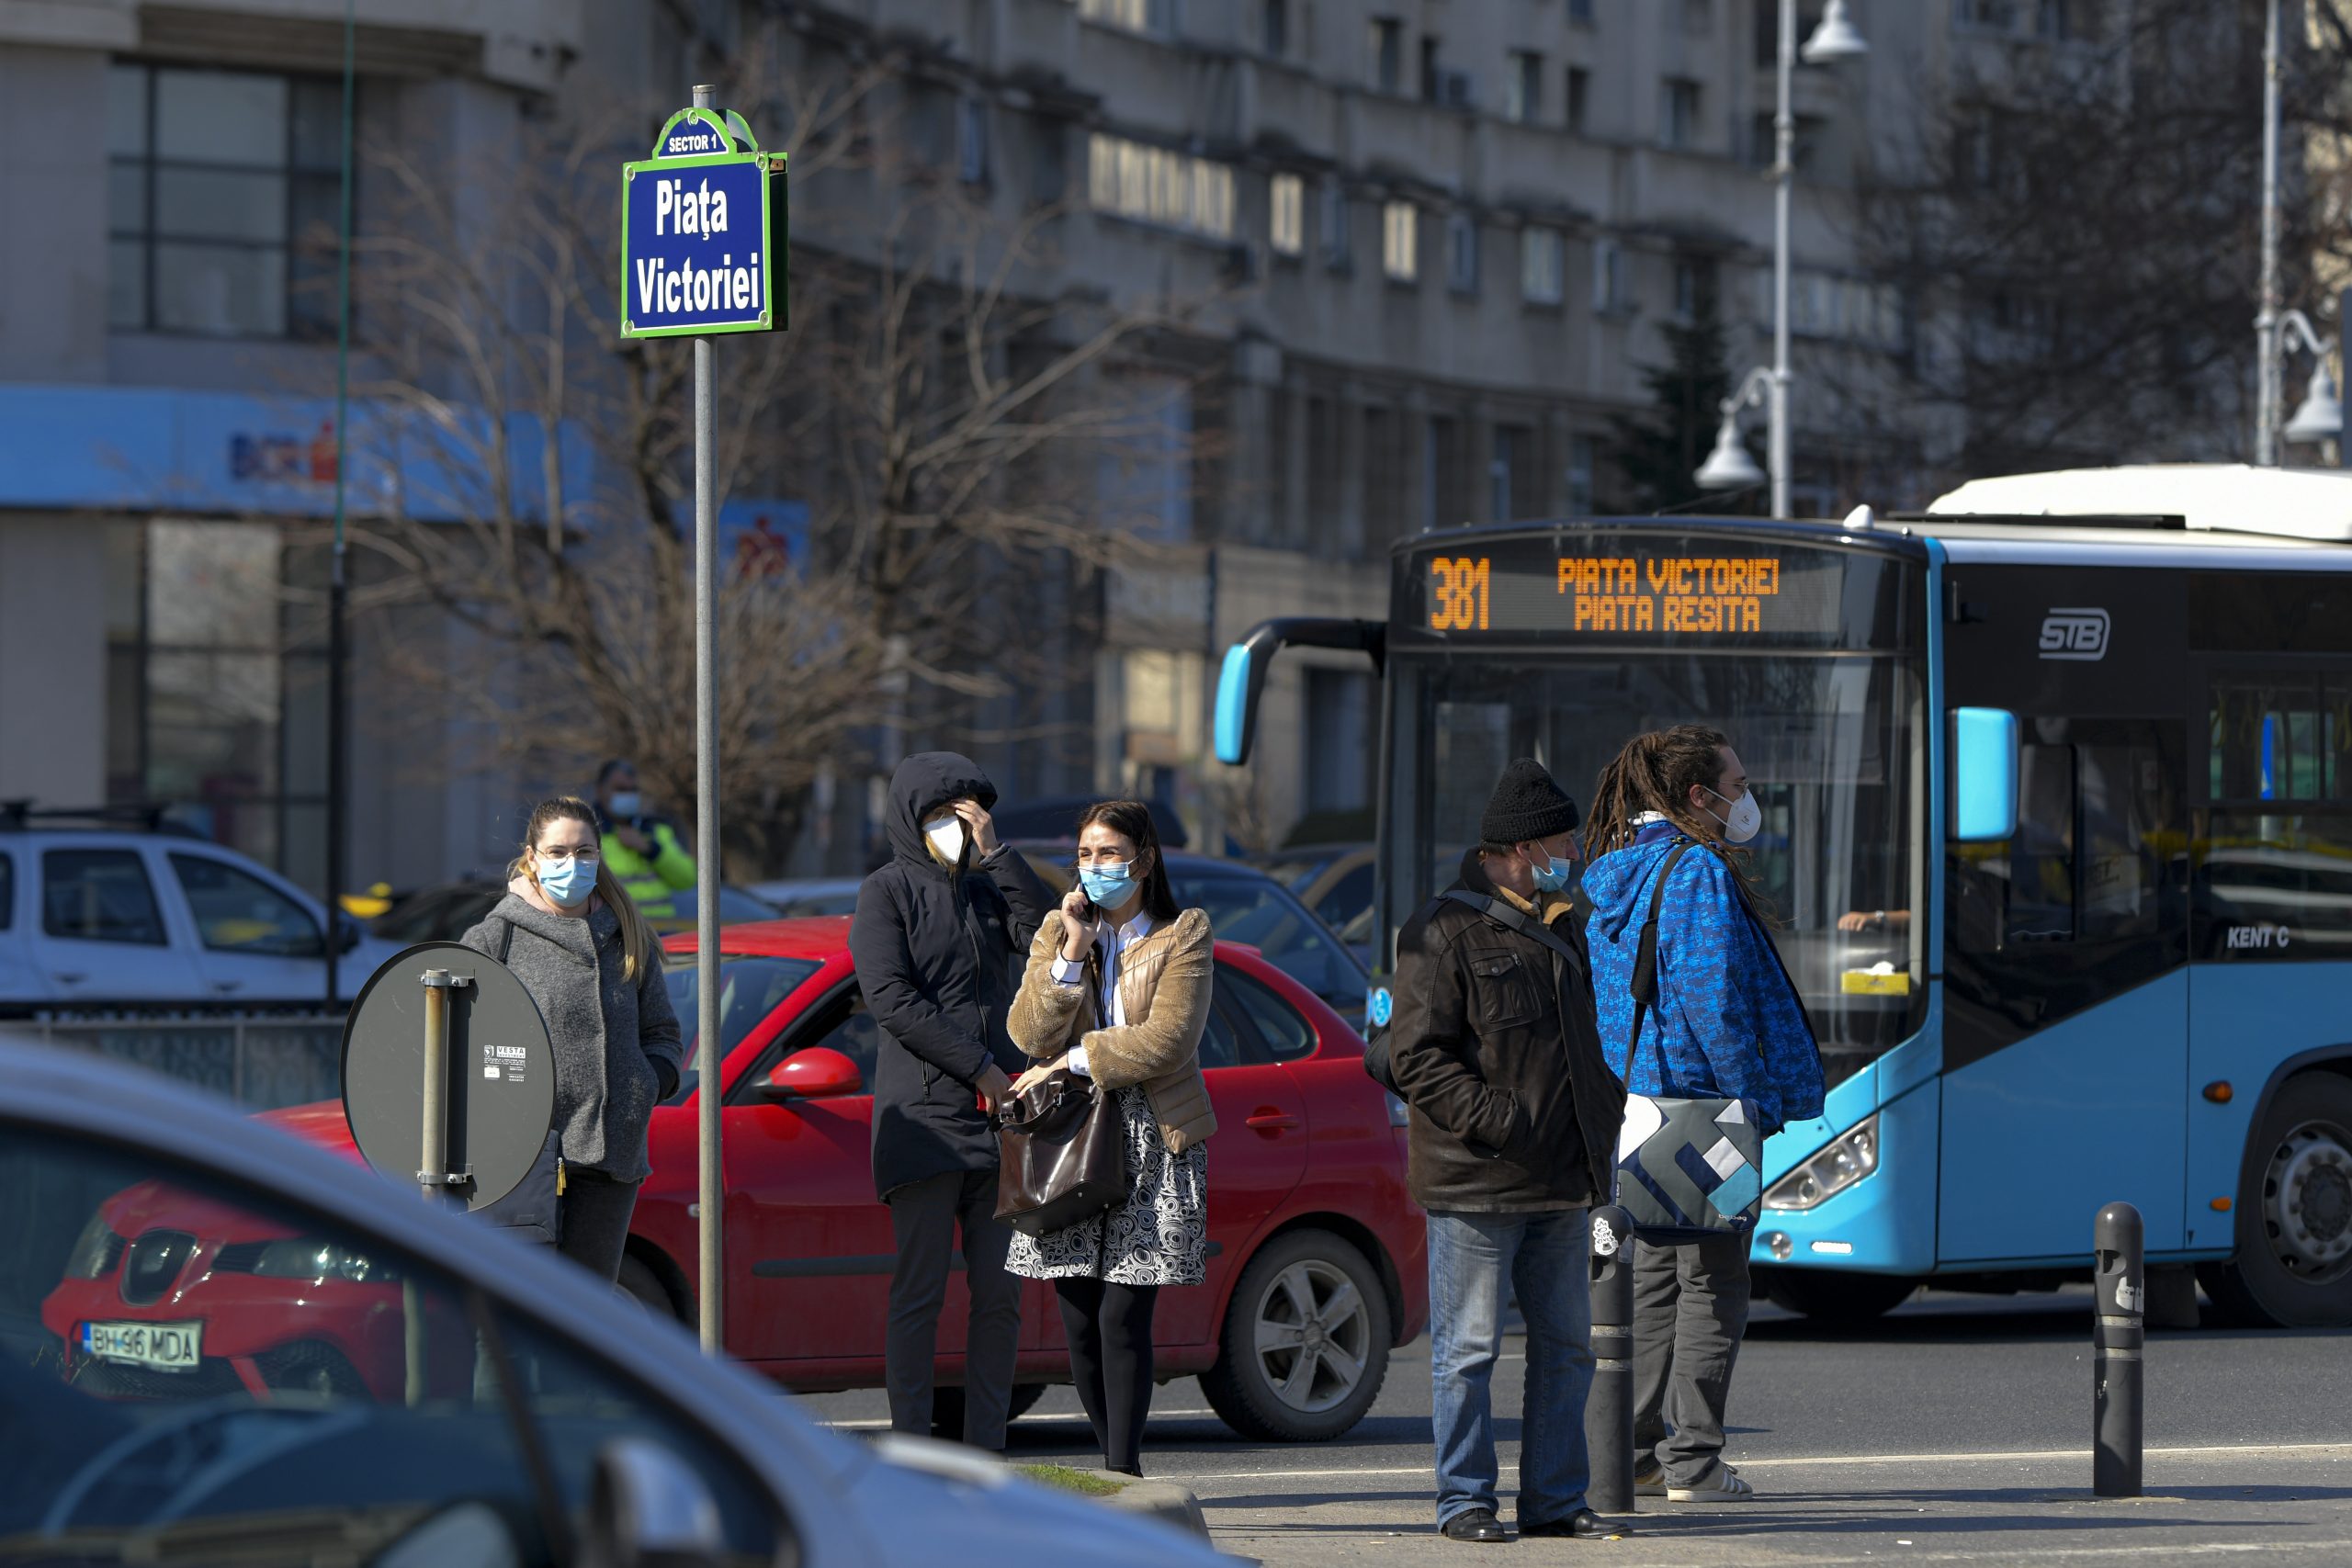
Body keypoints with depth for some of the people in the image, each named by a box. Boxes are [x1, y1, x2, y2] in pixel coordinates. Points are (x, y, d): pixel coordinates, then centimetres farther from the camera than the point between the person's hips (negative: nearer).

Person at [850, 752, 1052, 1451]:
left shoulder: (986, 889, 16)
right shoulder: (887, 893, 1)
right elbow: (890, 999, -10)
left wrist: (995, 854, -6)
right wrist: (978, 1068, -12)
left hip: (998, 1116, 5)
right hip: (925, 1116, -5)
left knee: (999, 1293, 3)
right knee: (920, 1291, -6)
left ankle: (985, 1450, 6)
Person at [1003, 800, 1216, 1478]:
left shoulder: (1183, 936, 2)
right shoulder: (1057, 930, 13)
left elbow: (1167, 1040, -10)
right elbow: (1030, 1034, -1)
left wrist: (1072, 1061, -8)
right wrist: (1073, 952, -10)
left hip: (1153, 1144, -3)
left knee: (1122, 1319, -12)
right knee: (1080, 1325, 0)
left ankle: (1123, 1474, -9)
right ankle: (1117, 1463, 13)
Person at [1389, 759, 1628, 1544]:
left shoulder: (1558, 930, 18)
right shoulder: (1445, 933, -8)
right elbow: (1415, 1058, -14)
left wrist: (1606, 1119, 14)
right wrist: (1493, 1122, -21)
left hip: (1561, 1185, 8)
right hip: (1474, 1185, -8)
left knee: (1565, 1347, 9)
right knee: (1468, 1350, -2)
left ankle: (1555, 1499, 15)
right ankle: (1465, 1500, 4)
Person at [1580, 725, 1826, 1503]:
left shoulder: (1609, 876, 13)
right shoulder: (1699, 873, -14)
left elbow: (1591, 997, 17)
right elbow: (1713, 997, -21)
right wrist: (1759, 1101, -15)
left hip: (1632, 1100, 8)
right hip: (1701, 1098, -8)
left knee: (1653, 1276, 15)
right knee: (1711, 1284, -2)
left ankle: (1633, 1450, 16)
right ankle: (1691, 1460, -3)